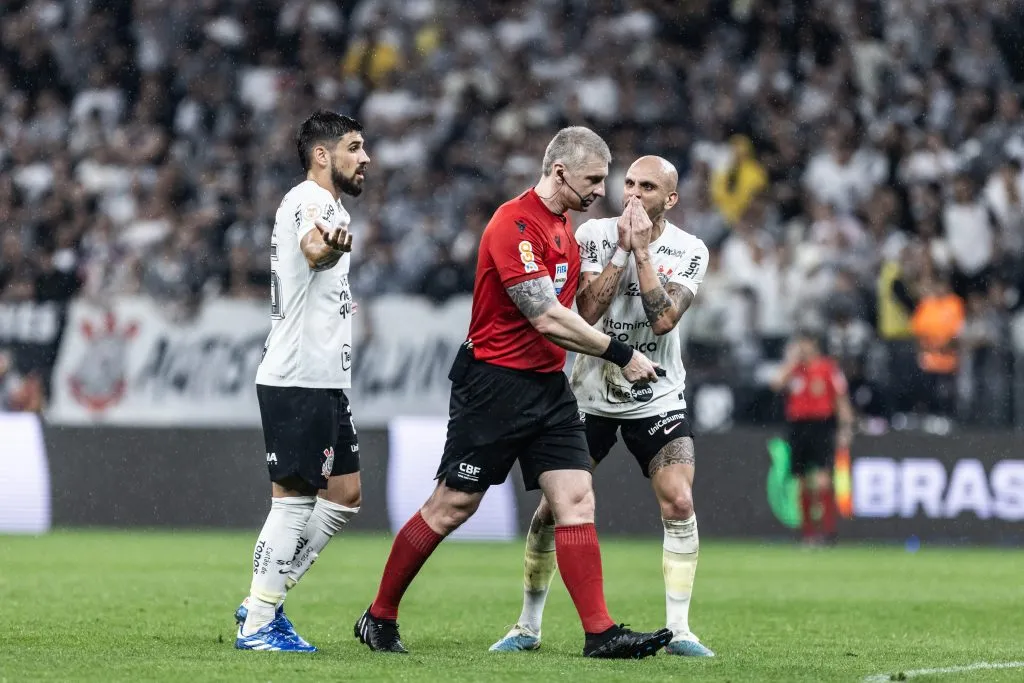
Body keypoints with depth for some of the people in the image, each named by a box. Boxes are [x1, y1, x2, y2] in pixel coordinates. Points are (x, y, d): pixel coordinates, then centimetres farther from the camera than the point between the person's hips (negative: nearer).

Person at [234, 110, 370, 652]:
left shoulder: (327, 206, 20)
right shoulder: (311, 200, -13)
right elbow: (311, 250, -38)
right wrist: (329, 248, -59)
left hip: (324, 381, 11)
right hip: (298, 379, -11)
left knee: (344, 494, 12)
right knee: (293, 501, -7)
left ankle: (263, 603, 15)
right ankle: (258, 625, -2)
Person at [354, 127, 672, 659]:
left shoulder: (564, 227, 13)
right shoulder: (515, 225, -18)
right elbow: (546, 319, -23)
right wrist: (620, 356, -17)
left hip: (548, 386, 8)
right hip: (495, 381, -8)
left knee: (576, 501, -4)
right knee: (450, 508, -1)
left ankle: (600, 633, -7)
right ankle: (379, 617, 13)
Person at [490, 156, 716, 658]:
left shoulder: (688, 251, -7)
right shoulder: (594, 235, -7)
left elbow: (664, 319, -23)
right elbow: (587, 311, -19)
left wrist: (642, 250, -23)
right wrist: (621, 250, -22)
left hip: (658, 398, 0)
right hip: (592, 394, 1)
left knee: (679, 504, -16)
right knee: (553, 507, -1)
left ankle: (679, 631, -7)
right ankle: (528, 627, 14)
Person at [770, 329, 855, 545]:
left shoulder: (828, 368, 1)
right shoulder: (791, 368, 10)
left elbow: (842, 399, 3)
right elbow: (777, 384, -9)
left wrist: (846, 429, -3)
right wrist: (791, 362, -6)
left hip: (822, 427, -4)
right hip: (797, 428, 4)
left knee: (822, 479, -16)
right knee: (803, 483, 5)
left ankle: (828, 529, -16)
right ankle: (807, 531, 12)